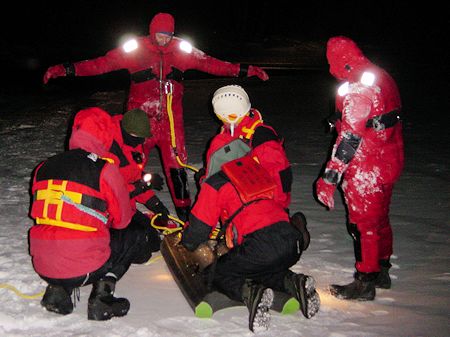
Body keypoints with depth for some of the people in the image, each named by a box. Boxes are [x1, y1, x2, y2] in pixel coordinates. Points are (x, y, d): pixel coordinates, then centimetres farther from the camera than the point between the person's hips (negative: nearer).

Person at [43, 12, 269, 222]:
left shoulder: (182, 51, 5)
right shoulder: (135, 49, -2)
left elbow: (210, 64, 8)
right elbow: (103, 63, -5)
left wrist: (244, 70, 4)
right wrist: (67, 69, -14)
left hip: (171, 120, 1)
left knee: (177, 165, 0)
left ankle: (184, 209, 14)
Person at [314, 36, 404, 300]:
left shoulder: (357, 90, -22)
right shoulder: (383, 78, 6)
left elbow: (350, 138, -25)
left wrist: (330, 177, -23)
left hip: (366, 171, -9)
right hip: (390, 162, 9)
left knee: (363, 224, 2)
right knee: (379, 219, 21)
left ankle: (365, 283, 12)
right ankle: (381, 271, 35)